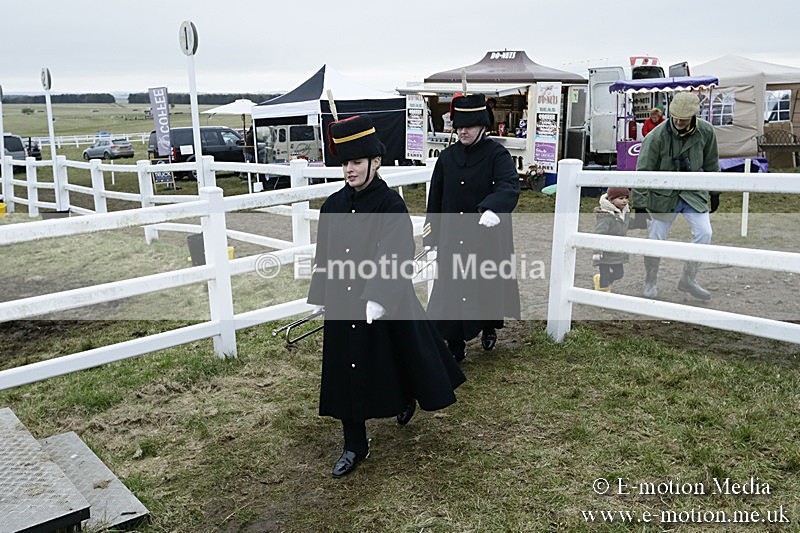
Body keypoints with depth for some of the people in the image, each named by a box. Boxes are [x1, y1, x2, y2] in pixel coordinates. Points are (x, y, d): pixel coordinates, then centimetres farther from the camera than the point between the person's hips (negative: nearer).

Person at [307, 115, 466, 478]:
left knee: (394, 360, 15)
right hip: (342, 305, 5)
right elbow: (323, 254, 10)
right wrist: (320, 297, 12)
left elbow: (396, 258, -25)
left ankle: (407, 399, 51)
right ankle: (355, 445, 26)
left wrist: (377, 299, -36)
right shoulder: (333, 206, 1)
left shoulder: (391, 205, -15)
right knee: (344, 372, 9)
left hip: (384, 306, -4)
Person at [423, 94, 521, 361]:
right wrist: (431, 233, 8)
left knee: (488, 285, 11)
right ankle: (455, 345, 15)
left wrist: (492, 208, -45)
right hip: (452, 237, 3)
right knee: (450, 288, 1)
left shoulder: (496, 154, -8)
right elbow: (435, 197, 10)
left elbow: (509, 187, -25)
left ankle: (489, 328, 41)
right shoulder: (447, 156, 5)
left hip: (487, 238, -3)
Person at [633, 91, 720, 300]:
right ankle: (650, 282, 21)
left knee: (704, 233, -9)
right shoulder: (657, 136, -19)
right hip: (663, 194, -3)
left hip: (693, 192, 3)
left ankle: (689, 279, 8)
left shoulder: (706, 132, -7)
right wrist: (639, 204, -17)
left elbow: (711, 163, 8)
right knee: (655, 239, 1)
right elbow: (644, 171, -15)